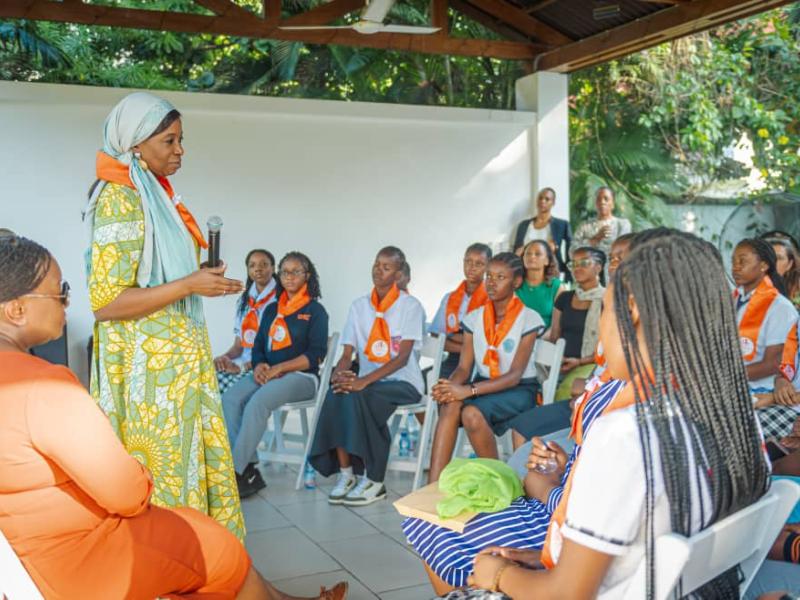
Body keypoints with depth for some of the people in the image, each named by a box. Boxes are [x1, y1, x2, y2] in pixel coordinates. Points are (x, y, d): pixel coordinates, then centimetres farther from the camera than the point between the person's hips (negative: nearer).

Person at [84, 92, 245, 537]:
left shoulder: (156, 193, 13)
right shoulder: (120, 200, -15)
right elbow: (106, 301, -20)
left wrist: (202, 279, 11)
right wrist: (189, 285, -21)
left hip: (181, 359, 9)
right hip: (150, 366, -9)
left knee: (199, 463, 14)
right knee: (164, 472, 0)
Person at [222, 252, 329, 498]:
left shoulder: (315, 311, 2)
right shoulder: (272, 309, 20)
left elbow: (316, 354, -8)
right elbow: (258, 345, 17)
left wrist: (278, 369, -15)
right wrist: (259, 365, -7)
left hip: (301, 376, -5)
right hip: (266, 373, 6)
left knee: (257, 402, -33)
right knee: (230, 399, -23)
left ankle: (237, 472, -27)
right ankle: (249, 470, -25)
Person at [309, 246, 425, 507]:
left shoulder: (410, 306, -4)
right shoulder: (359, 306, 10)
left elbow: (403, 357, -14)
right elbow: (347, 353, 5)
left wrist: (365, 381, -26)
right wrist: (340, 372, -19)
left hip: (403, 383, -4)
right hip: (368, 382, 4)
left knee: (358, 395, -32)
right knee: (337, 392, -29)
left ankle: (374, 480, -20)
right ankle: (345, 472, -20)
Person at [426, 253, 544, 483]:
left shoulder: (528, 319, -8)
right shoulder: (474, 318, 6)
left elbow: (515, 375, -15)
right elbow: (464, 367, 1)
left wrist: (470, 390, -28)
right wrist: (449, 386, -24)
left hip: (519, 389, -4)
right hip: (483, 384, 4)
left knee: (472, 412, -34)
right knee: (450, 404, -30)